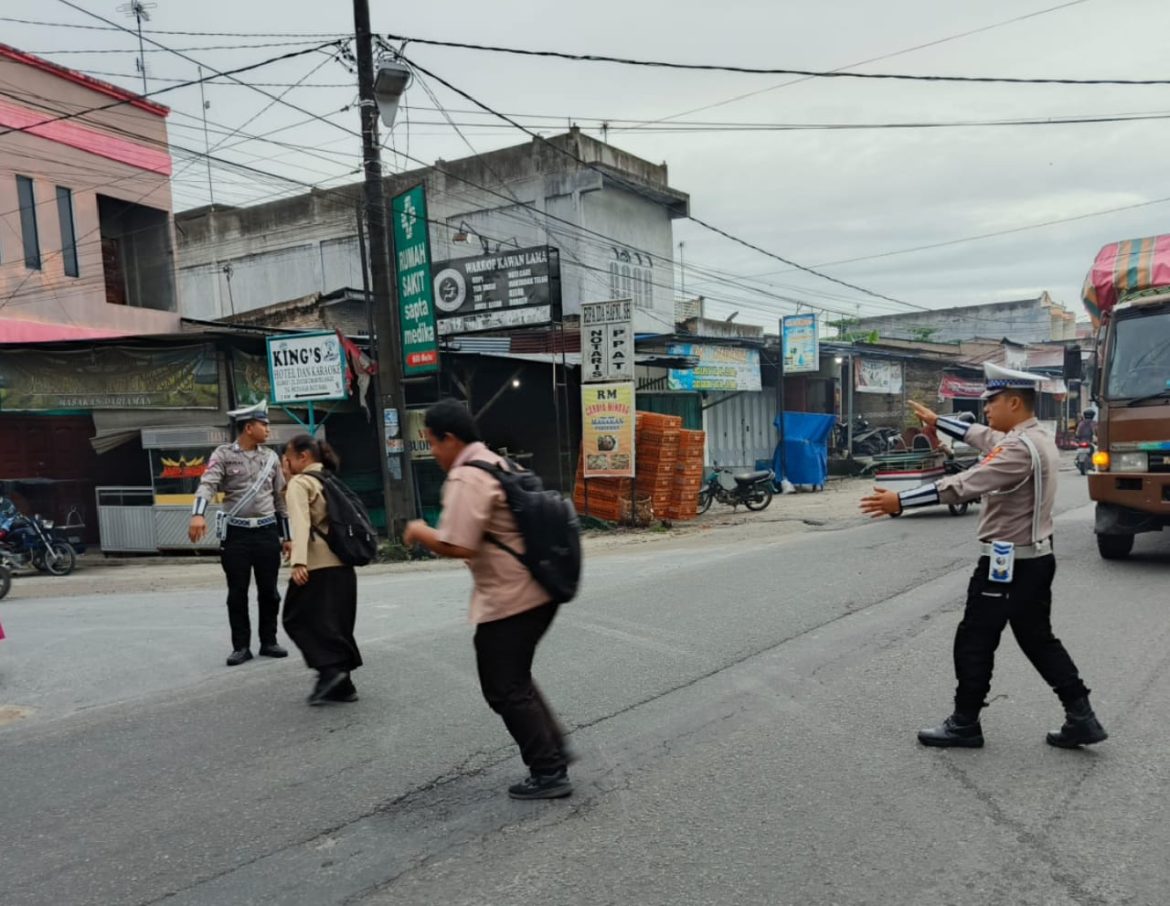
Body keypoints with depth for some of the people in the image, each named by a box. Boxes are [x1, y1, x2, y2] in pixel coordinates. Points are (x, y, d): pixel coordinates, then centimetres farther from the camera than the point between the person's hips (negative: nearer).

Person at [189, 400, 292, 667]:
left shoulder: (270, 457, 9)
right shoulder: (224, 454, -2)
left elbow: (280, 497, 14)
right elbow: (208, 485, -18)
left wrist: (287, 536, 13)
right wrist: (198, 514, -37)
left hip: (267, 532, 3)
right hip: (236, 533, -3)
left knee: (269, 591, 8)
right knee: (237, 593, 3)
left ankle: (269, 641, 20)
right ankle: (241, 646, 14)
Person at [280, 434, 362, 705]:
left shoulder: (299, 483, -6)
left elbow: (301, 522, -19)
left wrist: (299, 561, -27)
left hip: (318, 565, -8)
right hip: (342, 564, 8)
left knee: (297, 618, 1)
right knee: (335, 623, 12)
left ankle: (330, 669, -12)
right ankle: (341, 683, 11)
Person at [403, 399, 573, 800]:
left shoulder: (466, 478, -17)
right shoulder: (500, 464, 14)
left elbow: (457, 546, -26)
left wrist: (420, 532, -8)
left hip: (509, 600, -10)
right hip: (537, 590, 10)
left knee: (505, 689, 4)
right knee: (516, 679, 23)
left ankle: (549, 772, 11)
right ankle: (554, 748, 27)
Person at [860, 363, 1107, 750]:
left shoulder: (1022, 448, -23)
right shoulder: (1035, 438, 9)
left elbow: (963, 485, -27)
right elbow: (982, 436, 24)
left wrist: (900, 501, -26)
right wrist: (937, 421, 33)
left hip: (1007, 562, -10)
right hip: (1035, 558, 10)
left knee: (974, 642, 3)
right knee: (1038, 639, 18)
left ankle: (964, 724, 15)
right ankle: (1081, 718, 20)